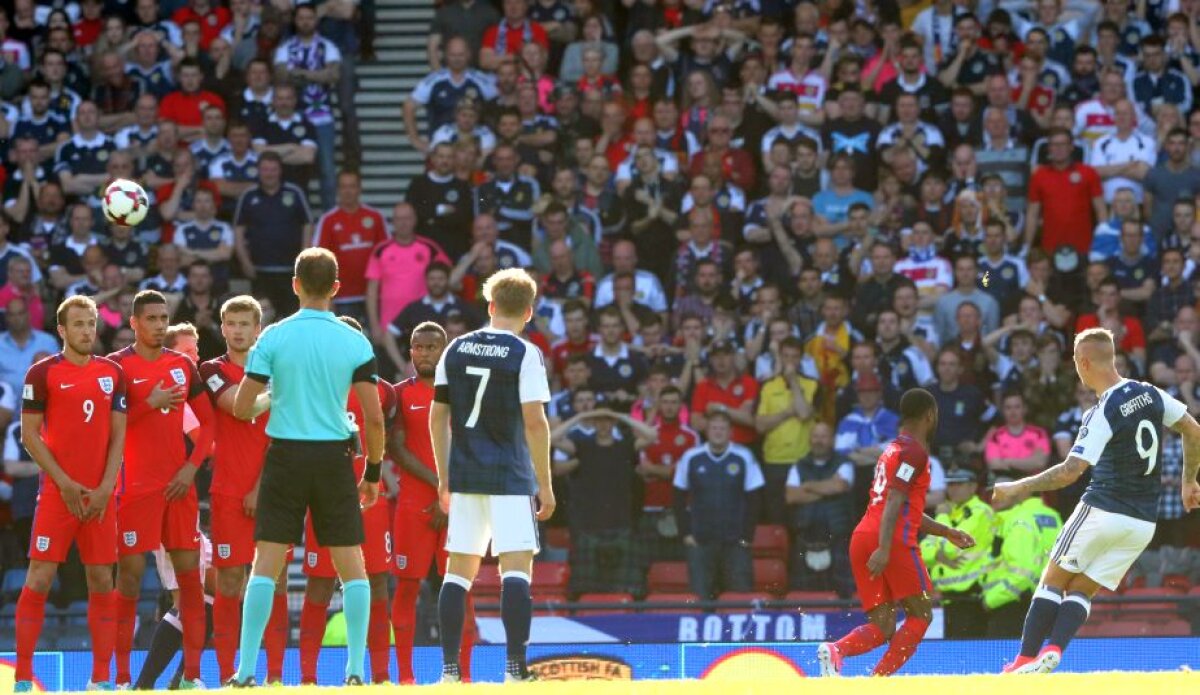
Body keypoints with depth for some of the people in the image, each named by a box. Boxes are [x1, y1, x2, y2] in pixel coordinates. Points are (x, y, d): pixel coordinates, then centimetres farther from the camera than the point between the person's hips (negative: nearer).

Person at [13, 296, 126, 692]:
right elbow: (29, 434, -3)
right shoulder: (43, 373, -1)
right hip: (57, 492, -4)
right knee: (39, 578, -8)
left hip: (100, 495, 4)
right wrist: (65, 483, -10)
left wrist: (105, 488, -4)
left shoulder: (112, 373, 10)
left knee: (102, 581, 3)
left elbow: (118, 434, 9)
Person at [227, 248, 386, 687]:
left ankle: (246, 669, -3)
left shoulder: (273, 337, -3)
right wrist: (373, 472, 9)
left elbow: (241, 408, -3)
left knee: (266, 564, 2)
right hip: (334, 457, 0)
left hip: (285, 456, 0)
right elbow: (374, 418, -3)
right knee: (352, 566, 7)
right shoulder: (355, 342, -2)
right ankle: (356, 669, 2)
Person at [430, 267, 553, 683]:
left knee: (459, 569, 10)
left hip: (465, 476, 5)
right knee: (516, 567, -7)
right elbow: (534, 422, -11)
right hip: (510, 477, -5)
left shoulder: (456, 350, 9)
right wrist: (545, 485, -5)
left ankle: (449, 668, 7)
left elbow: (438, 417, 10)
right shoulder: (525, 355, -6)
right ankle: (516, 667, -16)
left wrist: (444, 478, 18)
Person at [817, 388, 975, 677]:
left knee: (883, 626, 4)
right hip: (894, 542, -8)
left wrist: (946, 532, 38)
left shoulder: (893, 450, 26)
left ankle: (835, 650, -24)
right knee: (920, 615, 0)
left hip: (862, 538, 8)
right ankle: (879, 681, -15)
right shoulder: (915, 451, -4)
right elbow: (894, 501, -17)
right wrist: (884, 548, -25)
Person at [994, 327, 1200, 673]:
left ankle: (1026, 659, 0)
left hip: (1104, 511, -6)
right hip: (1143, 523, 6)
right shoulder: (1150, 394, 3)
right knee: (1081, 591, 11)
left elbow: (1070, 472, -22)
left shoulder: (1102, 414, -16)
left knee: (1053, 581, 8)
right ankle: (1053, 651, -11)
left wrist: (1016, 488, -13)